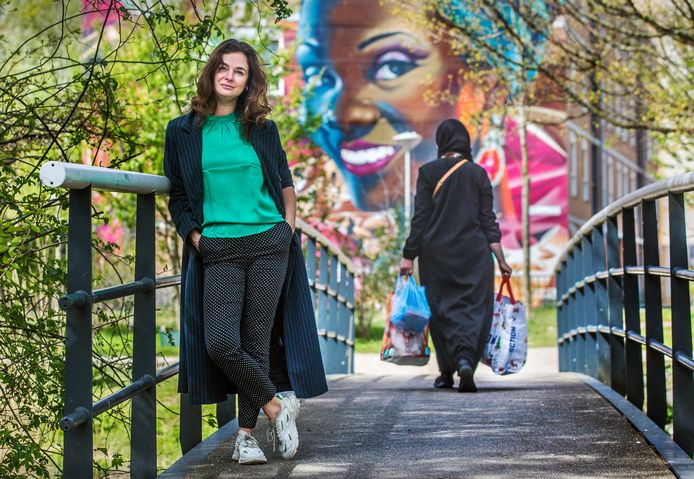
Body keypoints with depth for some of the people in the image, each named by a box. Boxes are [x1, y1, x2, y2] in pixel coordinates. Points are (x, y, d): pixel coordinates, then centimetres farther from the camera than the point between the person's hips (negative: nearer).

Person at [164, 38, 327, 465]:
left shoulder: (261, 129, 9)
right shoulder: (183, 131, 7)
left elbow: (284, 178, 20)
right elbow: (178, 197, 10)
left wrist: (290, 224, 8)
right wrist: (197, 239, -2)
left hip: (270, 244, 0)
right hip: (218, 250, 0)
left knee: (257, 341, 0)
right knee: (220, 343, -12)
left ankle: (246, 434, 8)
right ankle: (276, 406, 6)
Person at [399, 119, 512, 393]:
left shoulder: (428, 172, -2)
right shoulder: (478, 173, 1)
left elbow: (420, 218, -4)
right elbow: (488, 219, 1)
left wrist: (409, 256, 0)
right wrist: (500, 258, 4)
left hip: (436, 252, 0)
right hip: (473, 253, 0)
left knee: (442, 308, 9)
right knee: (474, 308, 0)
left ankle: (447, 371, 11)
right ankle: (466, 359, -23)